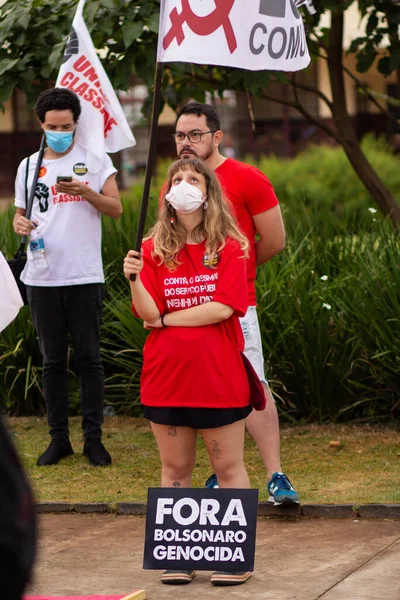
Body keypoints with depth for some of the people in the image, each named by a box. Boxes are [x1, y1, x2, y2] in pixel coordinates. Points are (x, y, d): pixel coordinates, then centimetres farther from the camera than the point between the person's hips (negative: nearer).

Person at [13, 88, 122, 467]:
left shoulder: (95, 160, 4)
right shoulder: (29, 167, 12)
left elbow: (116, 209, 0)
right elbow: (20, 214, 17)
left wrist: (85, 192, -17)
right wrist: (20, 225, -6)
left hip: (84, 277, -3)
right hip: (41, 277, 3)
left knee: (89, 358, 1)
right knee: (52, 360, 7)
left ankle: (93, 438, 7)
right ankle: (59, 438, 13)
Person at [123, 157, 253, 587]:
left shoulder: (229, 247, -3)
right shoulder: (154, 249, 3)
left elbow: (223, 308, -14)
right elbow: (148, 313, -7)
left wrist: (166, 319, -9)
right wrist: (135, 280, -25)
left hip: (219, 379, -2)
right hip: (166, 380, 2)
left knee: (228, 467, 5)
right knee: (174, 469, 10)